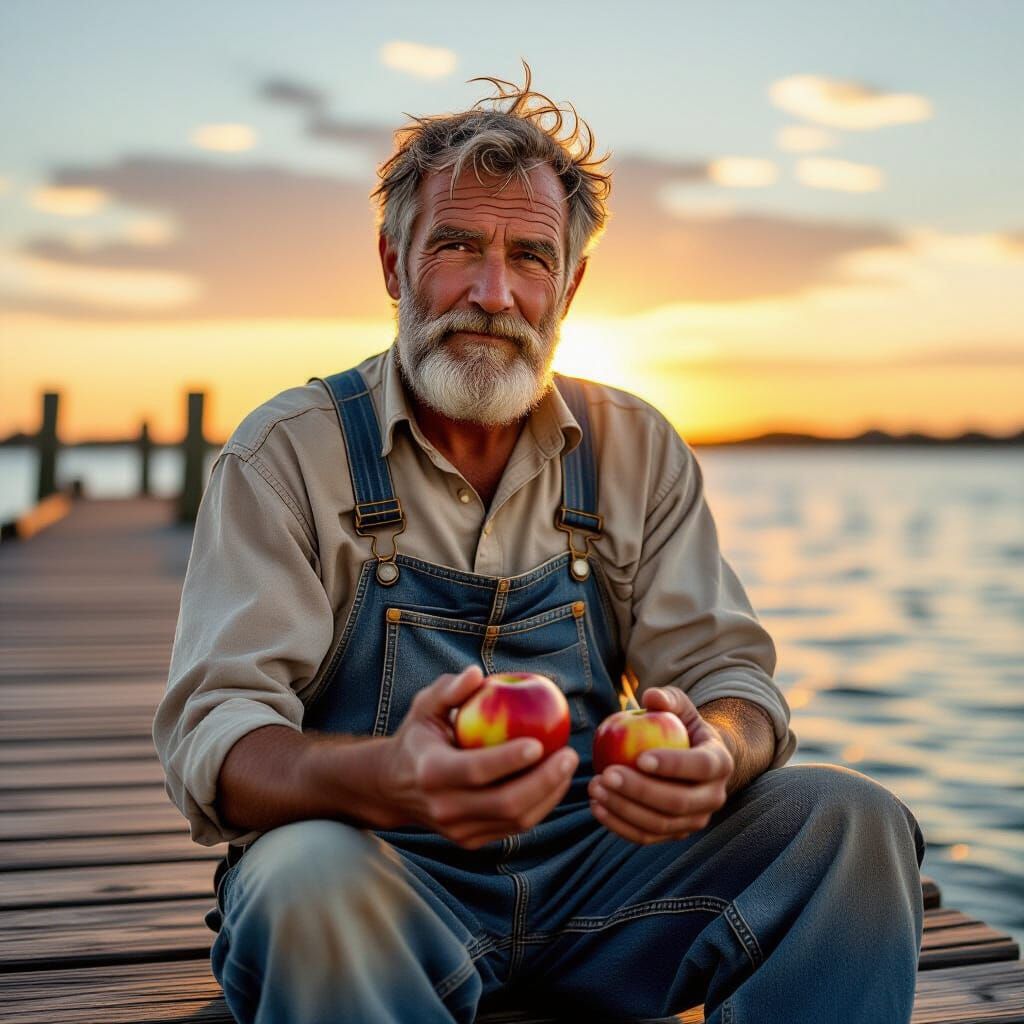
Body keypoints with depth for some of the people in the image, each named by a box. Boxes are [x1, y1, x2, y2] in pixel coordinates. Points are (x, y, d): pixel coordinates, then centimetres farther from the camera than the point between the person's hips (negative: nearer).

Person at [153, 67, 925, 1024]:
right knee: (306, 873, -37)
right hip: (385, 877, -3)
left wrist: (715, 757, -25)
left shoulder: (637, 451, 6)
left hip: (593, 872, 4)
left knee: (852, 820, -16)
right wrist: (391, 782, -38)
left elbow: (727, 669, 2)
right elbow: (213, 738, -14)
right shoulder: (286, 452, -5)